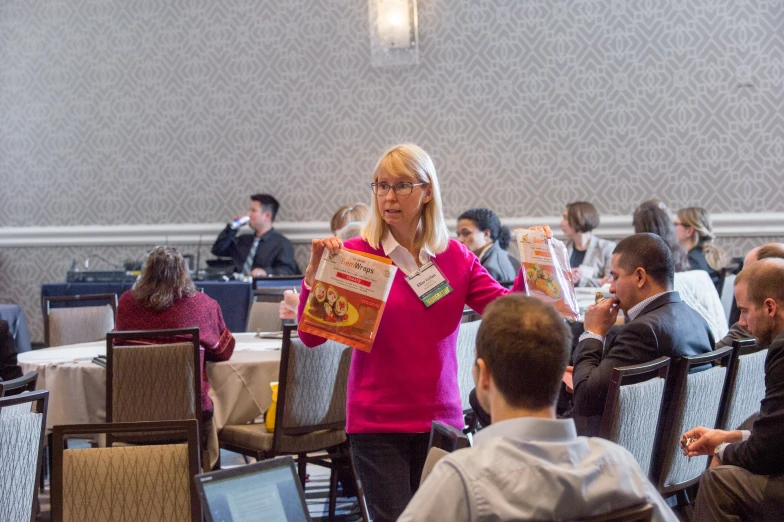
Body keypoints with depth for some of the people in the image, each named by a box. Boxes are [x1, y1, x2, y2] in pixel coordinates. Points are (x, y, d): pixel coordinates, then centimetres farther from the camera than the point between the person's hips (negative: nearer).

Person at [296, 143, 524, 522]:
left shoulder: (456, 257, 3)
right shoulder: (356, 254, -6)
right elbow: (311, 336, -9)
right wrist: (314, 274, -22)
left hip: (441, 419, 3)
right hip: (377, 422, -3)